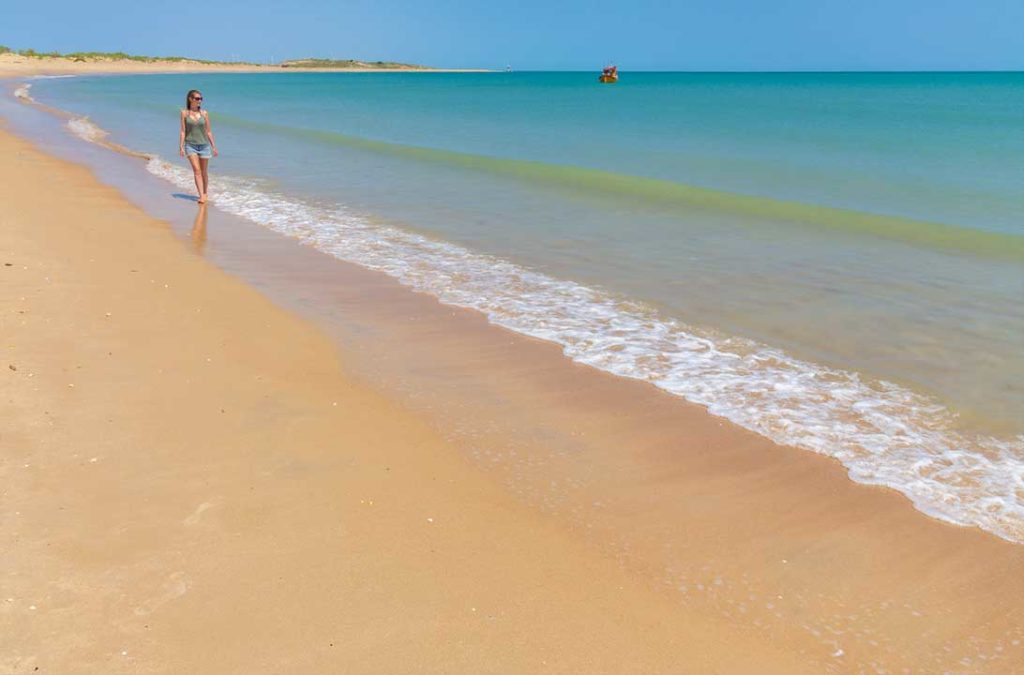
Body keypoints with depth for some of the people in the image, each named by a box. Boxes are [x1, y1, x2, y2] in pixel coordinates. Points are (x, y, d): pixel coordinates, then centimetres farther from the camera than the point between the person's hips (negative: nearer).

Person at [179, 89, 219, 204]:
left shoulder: (204, 113, 3)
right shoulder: (184, 113, 0)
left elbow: (208, 131, 6)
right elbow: (183, 131, 1)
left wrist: (214, 147, 4)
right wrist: (181, 146, -6)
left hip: (204, 145, 1)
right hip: (190, 145, -1)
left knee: (204, 171, 10)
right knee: (196, 170, -12)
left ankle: (205, 193, 27)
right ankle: (201, 196, -15)